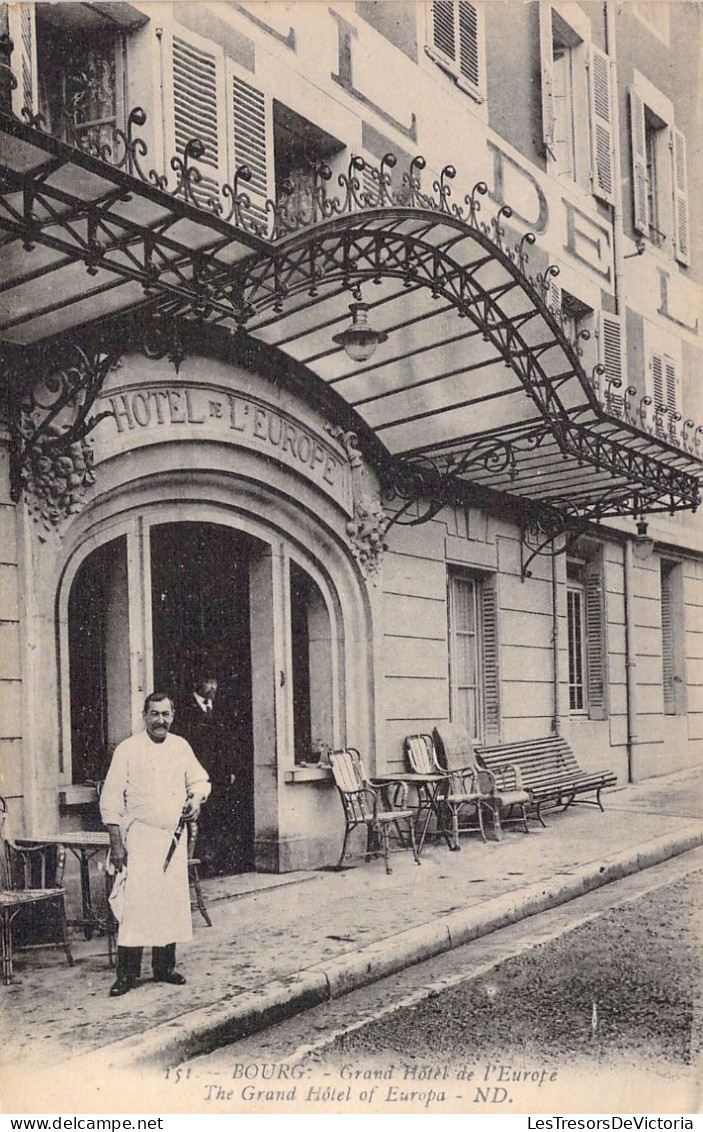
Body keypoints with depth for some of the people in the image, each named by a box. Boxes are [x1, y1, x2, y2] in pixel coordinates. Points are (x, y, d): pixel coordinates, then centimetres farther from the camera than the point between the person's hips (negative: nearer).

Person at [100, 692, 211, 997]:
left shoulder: (181, 747, 7)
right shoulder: (128, 749, -7)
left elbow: (199, 779, 21)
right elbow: (111, 800, -7)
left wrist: (196, 798, -2)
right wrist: (116, 843, -11)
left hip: (174, 836, 5)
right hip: (140, 837, -5)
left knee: (173, 901, 8)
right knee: (137, 900, -11)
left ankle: (165, 967, 20)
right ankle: (127, 973, -4)